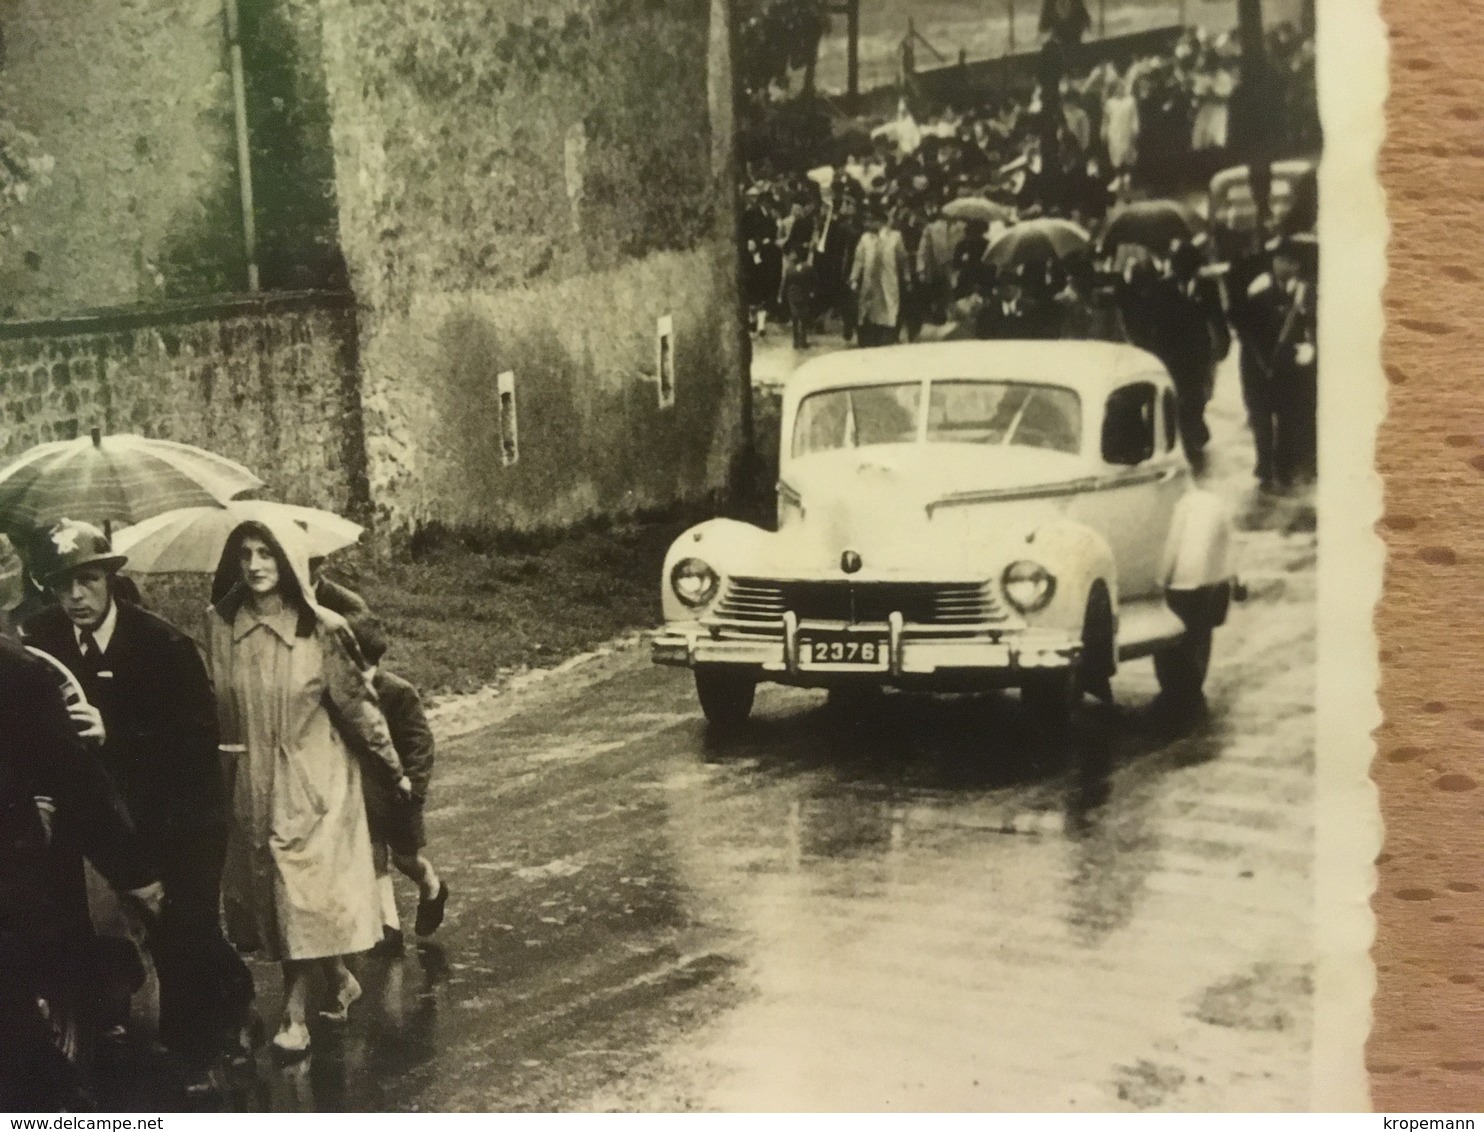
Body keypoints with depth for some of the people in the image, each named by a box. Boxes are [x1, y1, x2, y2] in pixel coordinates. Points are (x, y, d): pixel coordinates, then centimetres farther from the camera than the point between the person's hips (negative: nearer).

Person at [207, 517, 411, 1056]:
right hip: (249, 783, 3)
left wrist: (393, 769, 3)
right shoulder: (219, 625, -3)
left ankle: (295, 1013, 9)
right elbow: (214, 704, 8)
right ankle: (340, 980, 27)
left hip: (310, 779, -3)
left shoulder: (322, 628, -10)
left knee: (301, 891, -3)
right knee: (267, 888, 8)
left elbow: (356, 703, -3)